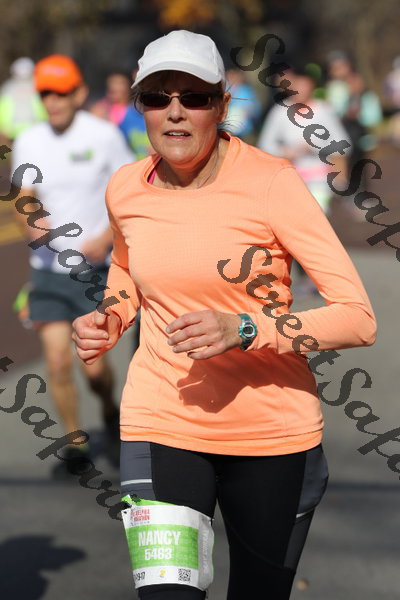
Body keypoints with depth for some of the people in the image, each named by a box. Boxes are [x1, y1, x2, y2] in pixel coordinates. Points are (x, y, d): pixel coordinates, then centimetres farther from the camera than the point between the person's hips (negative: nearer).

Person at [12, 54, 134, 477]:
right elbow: (24, 201, 0)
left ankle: (110, 412, 29)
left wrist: (107, 237, -16)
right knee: (57, 362, -5)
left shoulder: (104, 136, -5)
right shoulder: (28, 143, 3)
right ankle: (75, 446, 13)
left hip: (96, 267, -2)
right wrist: (30, 220, -23)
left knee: (93, 365, -5)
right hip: (48, 268, 2)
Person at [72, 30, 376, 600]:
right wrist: (108, 320, 4)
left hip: (274, 432, -2)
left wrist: (243, 328, -29)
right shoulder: (125, 189, 0)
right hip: (160, 425, 2)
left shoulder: (271, 182, -13)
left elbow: (359, 319, -17)